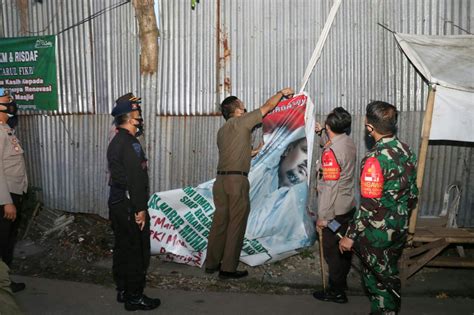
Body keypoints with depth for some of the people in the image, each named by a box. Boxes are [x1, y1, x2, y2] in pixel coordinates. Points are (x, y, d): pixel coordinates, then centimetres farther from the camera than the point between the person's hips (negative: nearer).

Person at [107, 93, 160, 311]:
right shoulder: (130, 144, -19)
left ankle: (123, 291, 28)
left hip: (117, 203, 10)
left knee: (122, 248, 17)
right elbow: (135, 179, -23)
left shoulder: (115, 142, 12)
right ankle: (134, 297, 10)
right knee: (137, 251, 1)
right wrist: (140, 209, -19)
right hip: (129, 205, -10)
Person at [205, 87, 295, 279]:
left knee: (220, 222, 13)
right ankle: (228, 268, 4)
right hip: (237, 179, -7)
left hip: (220, 179, 8)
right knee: (236, 224, 0)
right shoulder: (241, 122, -5)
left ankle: (212, 263, 20)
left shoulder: (222, 131, 17)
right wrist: (282, 93, 15)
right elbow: (267, 107, 1)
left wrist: (250, 153, 37)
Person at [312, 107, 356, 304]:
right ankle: (341, 282, 38)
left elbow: (329, 187, -25)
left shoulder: (330, 152, -25)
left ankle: (337, 293, 18)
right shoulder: (349, 142, 0)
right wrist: (321, 133, 30)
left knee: (332, 251, 6)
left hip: (335, 210, -9)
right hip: (348, 206, 9)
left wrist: (322, 217, -19)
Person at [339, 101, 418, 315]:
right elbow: (412, 193, 9)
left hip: (377, 232, -7)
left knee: (377, 279, 10)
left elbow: (369, 205, -24)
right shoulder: (406, 151, 0)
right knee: (390, 273, 22)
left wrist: (351, 236, -16)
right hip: (400, 229, 8)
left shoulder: (375, 159, -24)